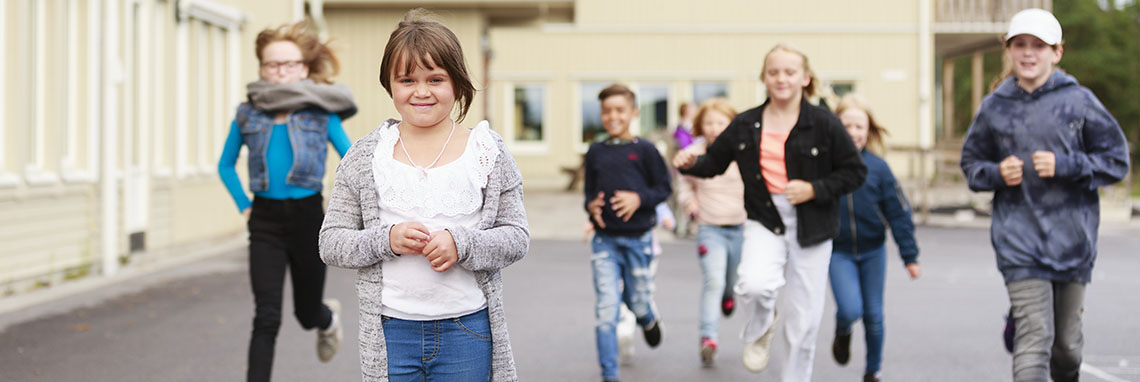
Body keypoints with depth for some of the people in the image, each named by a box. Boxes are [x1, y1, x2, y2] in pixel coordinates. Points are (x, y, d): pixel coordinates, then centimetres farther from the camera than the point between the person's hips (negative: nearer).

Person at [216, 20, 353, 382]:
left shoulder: (320, 114, -3)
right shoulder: (248, 115, 2)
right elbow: (226, 165, 16)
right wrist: (244, 205, 6)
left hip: (308, 216, -1)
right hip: (265, 220, 1)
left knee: (306, 313, 15)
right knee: (266, 317, -8)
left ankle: (329, 318, 52)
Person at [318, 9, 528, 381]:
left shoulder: (487, 151, 2)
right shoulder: (365, 155, 3)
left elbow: (517, 237, 2)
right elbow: (331, 243, 3)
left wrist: (462, 243, -16)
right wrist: (386, 239, -15)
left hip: (466, 331, 0)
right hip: (389, 333, 0)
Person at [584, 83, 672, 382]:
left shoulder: (644, 150, -3)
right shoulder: (595, 152, 6)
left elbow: (664, 187, 0)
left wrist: (640, 198, -16)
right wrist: (591, 206, -6)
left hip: (638, 237, -1)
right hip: (605, 239, 2)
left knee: (637, 301, 10)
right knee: (606, 307, -6)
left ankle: (649, 320, 49)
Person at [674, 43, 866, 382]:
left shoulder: (824, 124, -4)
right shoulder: (746, 125, 3)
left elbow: (854, 172, 0)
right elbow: (715, 162, 13)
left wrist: (815, 189, -14)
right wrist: (691, 164, -9)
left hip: (810, 227, 0)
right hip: (765, 220, 1)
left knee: (803, 320, 4)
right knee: (754, 285, -28)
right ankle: (759, 330, 8)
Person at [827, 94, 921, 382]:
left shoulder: (877, 167, -7)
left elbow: (899, 213, -3)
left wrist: (910, 256, -3)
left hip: (873, 251, 1)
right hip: (838, 252, -1)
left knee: (873, 315, 8)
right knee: (850, 310, -18)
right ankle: (842, 332, 18)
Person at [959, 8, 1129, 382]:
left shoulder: (1078, 101, -2)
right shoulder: (994, 107, 3)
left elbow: (1116, 160, 1)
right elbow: (971, 163, 15)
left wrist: (1064, 166, -13)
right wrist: (996, 173, -7)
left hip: (1071, 237, 1)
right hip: (1019, 239, 0)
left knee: (1067, 342, 13)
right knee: (1034, 339, -12)